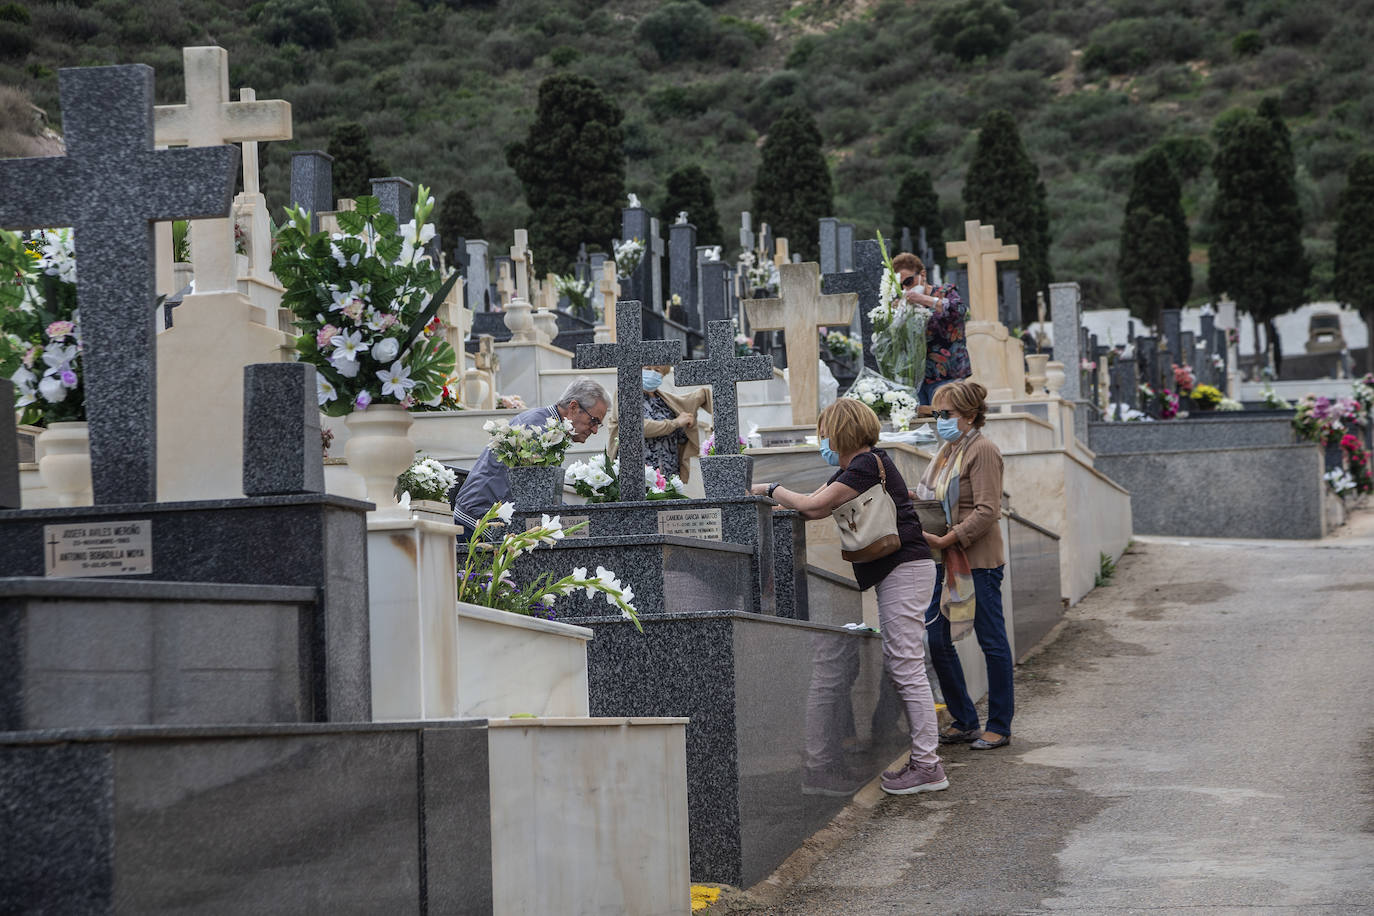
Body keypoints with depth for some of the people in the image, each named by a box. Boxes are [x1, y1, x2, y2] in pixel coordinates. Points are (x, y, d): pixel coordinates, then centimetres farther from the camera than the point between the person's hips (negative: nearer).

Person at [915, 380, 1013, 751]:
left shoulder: (983, 451, -12)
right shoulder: (948, 450, 15)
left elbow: (986, 511, -20)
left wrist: (949, 538, -25)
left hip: (979, 562, -9)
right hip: (947, 562, 9)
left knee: (992, 642, 1)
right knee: (936, 640, 8)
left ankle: (999, 727, 9)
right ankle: (964, 720, 20)